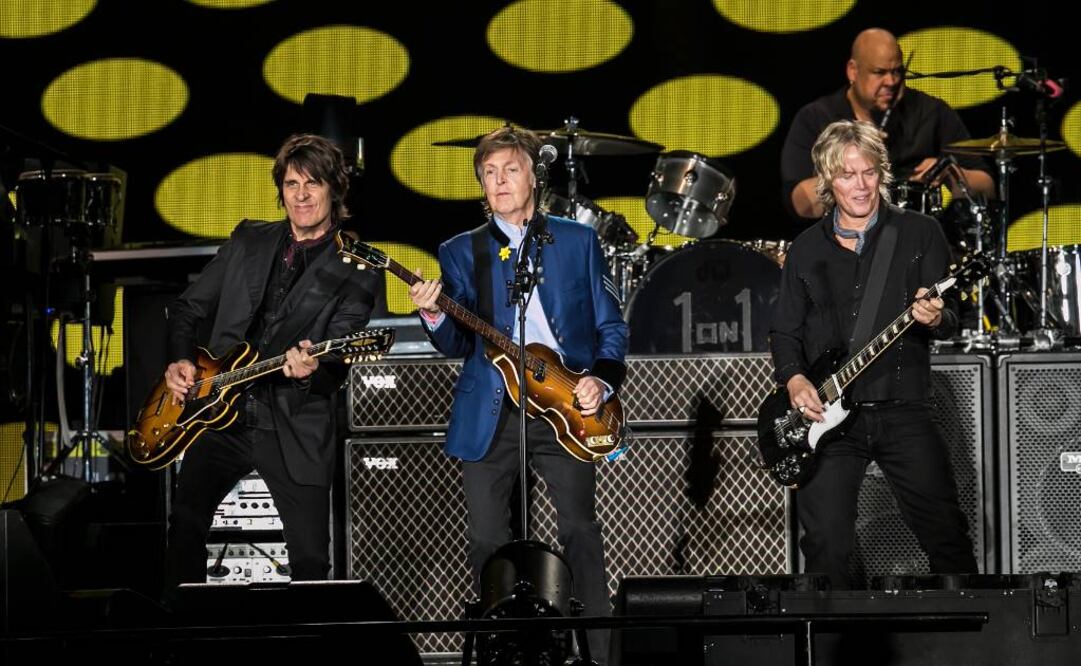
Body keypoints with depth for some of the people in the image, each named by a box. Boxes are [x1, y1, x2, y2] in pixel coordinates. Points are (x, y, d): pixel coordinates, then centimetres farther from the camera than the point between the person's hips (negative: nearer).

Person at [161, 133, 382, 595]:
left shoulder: (356, 271, -1)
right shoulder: (248, 241, 12)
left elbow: (336, 362, -10)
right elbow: (187, 309, 19)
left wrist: (311, 370, -32)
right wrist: (180, 360, 1)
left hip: (295, 429, -3)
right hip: (222, 413, 3)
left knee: (311, 559, -3)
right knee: (185, 527, -1)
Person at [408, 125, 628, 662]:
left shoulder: (578, 241, 9)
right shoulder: (460, 252, 10)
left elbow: (611, 326, 10)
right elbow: (460, 344, 3)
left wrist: (602, 380, -7)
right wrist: (435, 318, -19)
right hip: (490, 411, 1)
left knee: (579, 532, -6)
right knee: (486, 541, 1)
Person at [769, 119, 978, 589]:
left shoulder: (919, 233, 4)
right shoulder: (806, 249, 12)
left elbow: (951, 318, -1)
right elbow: (784, 331, 15)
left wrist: (936, 318, -24)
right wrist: (793, 378, -4)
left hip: (903, 410, -2)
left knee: (946, 536, -2)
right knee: (826, 545, -3)